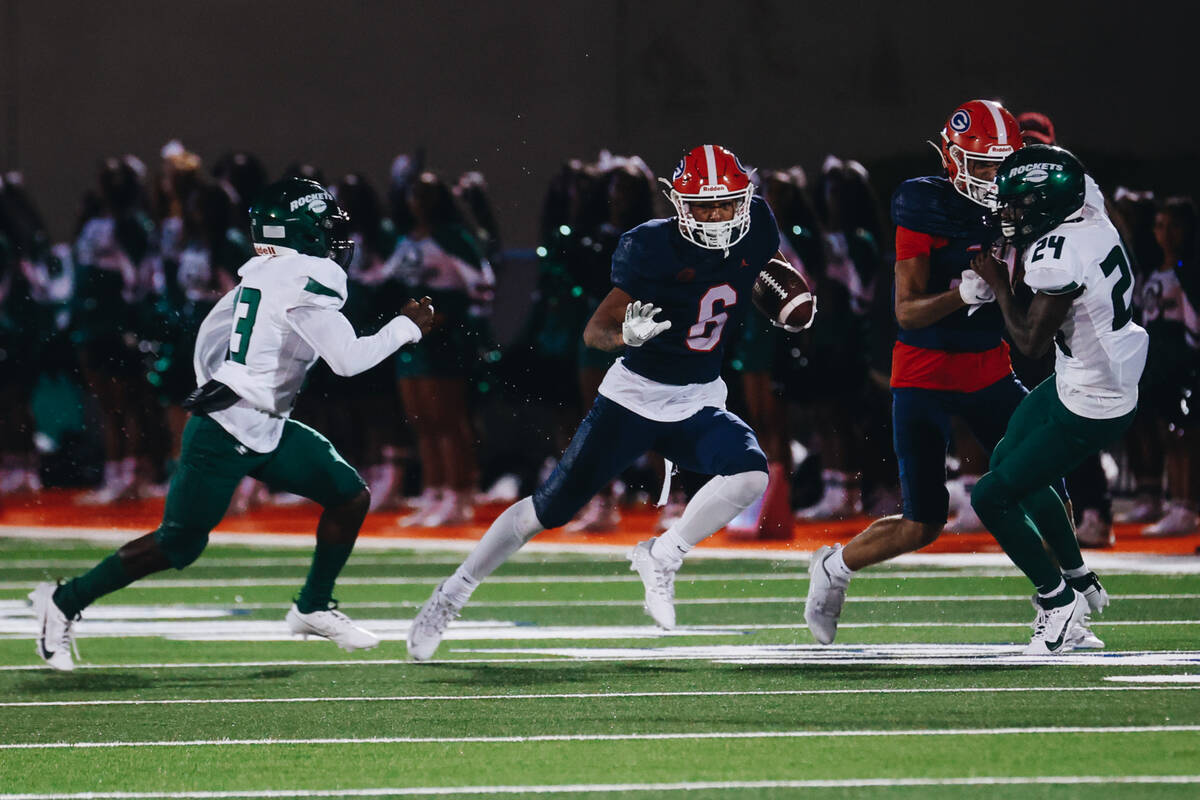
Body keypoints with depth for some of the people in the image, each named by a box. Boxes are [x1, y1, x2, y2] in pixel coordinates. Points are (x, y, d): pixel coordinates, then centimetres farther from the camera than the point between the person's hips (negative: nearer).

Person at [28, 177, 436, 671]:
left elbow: (211, 330, 19)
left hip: (267, 432, 10)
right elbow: (348, 359, -23)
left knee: (350, 496, 7)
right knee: (179, 544, -2)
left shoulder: (267, 273, 10)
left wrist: (213, 389, 28)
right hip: (225, 436, -10)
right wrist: (407, 327, -11)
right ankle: (64, 603, 10)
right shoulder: (308, 281, -19)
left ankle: (313, 609, 18)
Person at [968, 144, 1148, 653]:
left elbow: (1031, 342, -20)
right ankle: (1080, 580, 37)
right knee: (1008, 458, 27)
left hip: (1089, 410, -10)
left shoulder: (1058, 256, -29)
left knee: (992, 496, -1)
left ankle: (1058, 599, 15)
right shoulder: (1091, 219, -4)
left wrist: (999, 285, -10)